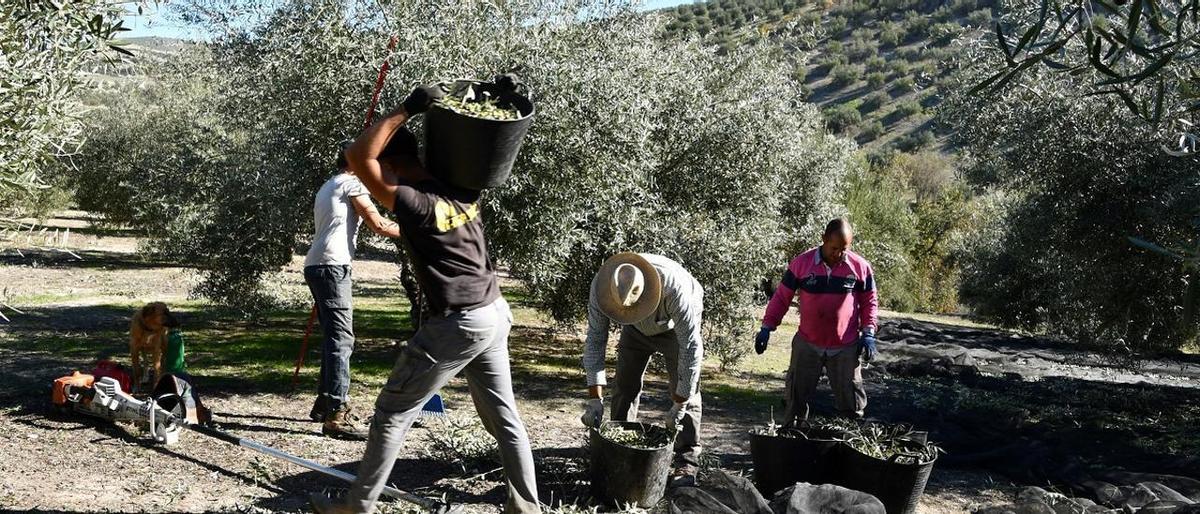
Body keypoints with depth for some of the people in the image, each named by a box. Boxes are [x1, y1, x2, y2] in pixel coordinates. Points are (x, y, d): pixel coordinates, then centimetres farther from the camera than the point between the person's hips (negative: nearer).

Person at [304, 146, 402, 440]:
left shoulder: (326, 188, 27)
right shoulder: (351, 183, -1)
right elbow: (379, 225, -6)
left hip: (316, 266, 10)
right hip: (332, 266, -10)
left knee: (333, 336, 16)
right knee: (341, 337, -13)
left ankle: (324, 404, 21)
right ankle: (336, 416, -18)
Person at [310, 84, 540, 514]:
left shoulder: (415, 203, -16)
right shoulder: (465, 191, 5)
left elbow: (358, 157, -19)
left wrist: (406, 110, -15)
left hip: (456, 324, -7)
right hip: (495, 314, 8)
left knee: (392, 414, 6)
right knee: (503, 416, 15)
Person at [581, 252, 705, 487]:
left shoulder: (674, 286, -45)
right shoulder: (601, 285, -34)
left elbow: (691, 347, -38)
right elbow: (595, 340, -25)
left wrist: (679, 405, -34)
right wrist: (595, 398, -30)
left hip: (676, 327, -3)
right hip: (636, 330, 4)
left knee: (686, 391, -11)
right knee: (625, 386, 0)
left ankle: (687, 463, -4)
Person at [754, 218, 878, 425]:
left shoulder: (860, 267, -5)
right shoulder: (802, 263, -7)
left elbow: (870, 301, 6)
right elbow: (782, 296, 1)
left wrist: (868, 333, -4)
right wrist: (767, 327, -2)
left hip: (846, 348, 0)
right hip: (807, 345, 0)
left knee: (851, 400, 7)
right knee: (796, 396, 7)